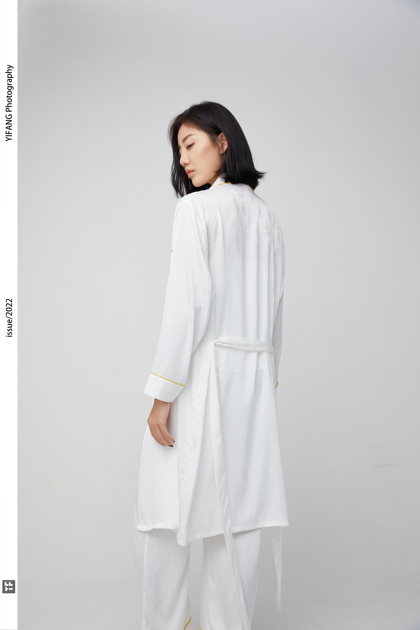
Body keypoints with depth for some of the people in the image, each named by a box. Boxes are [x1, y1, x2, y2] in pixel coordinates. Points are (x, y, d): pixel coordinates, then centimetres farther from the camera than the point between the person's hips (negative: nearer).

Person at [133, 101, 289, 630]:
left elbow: (189, 303, -16)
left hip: (200, 370, -6)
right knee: (239, 515, 9)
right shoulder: (268, 218, 13)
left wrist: (164, 393, -14)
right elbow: (274, 311, 14)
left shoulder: (196, 209, -7)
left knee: (168, 508, 5)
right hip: (253, 378, 7)